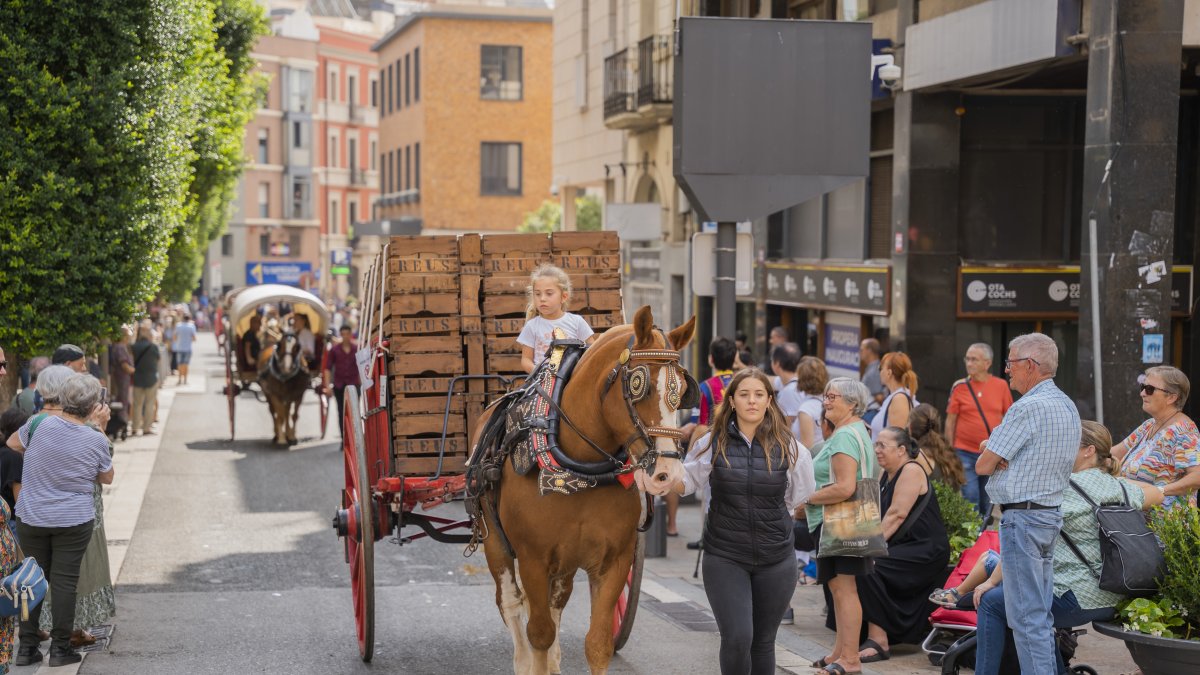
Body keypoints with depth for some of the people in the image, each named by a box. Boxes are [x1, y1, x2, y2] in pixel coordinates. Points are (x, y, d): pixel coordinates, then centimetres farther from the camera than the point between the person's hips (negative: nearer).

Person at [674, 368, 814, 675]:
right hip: (725, 557, -1)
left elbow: (797, 498, 13)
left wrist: (772, 520, 8)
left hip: (776, 559, 2)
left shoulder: (788, 448, -1)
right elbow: (684, 483, 10)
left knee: (763, 641, 11)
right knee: (737, 638, -14)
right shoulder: (714, 443, -2)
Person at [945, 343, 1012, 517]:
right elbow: (950, 421, 2)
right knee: (970, 498, -4)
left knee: (987, 502, 11)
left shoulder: (1001, 386, 0)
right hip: (966, 454, -2)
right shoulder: (960, 387, -3)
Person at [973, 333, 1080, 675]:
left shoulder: (1028, 407, -17)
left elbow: (983, 465, -13)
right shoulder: (1068, 406, 14)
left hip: (1022, 517, -10)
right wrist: (995, 451, 1)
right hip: (1052, 510, 10)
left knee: (1026, 615, -7)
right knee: (1041, 612, 14)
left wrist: (987, 456, 8)